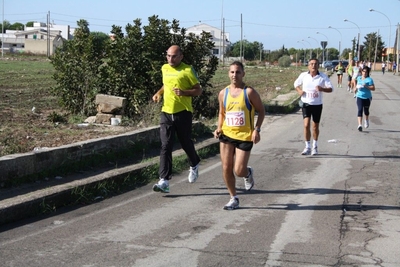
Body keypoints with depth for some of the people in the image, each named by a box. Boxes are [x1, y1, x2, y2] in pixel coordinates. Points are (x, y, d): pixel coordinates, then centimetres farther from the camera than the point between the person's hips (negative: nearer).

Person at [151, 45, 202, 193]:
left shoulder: (187, 70, -7)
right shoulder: (164, 68, 10)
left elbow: (199, 90, -5)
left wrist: (184, 92, -22)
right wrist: (159, 93, 8)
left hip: (183, 113, -4)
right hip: (166, 113, 4)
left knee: (186, 143, 11)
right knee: (165, 146, -6)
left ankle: (194, 165, 43)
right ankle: (164, 181, -10)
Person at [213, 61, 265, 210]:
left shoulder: (249, 92, -8)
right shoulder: (223, 93, 5)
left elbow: (261, 111, -1)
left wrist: (257, 129, -12)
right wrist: (219, 128, 2)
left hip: (245, 136, -4)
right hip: (227, 135, 4)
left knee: (239, 171, -7)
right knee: (226, 169, 0)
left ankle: (248, 173, 31)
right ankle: (233, 199, 17)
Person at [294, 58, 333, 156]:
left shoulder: (323, 76, -5)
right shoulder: (303, 75, -1)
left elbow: (331, 88, -5)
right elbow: (296, 84, 15)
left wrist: (322, 89, -25)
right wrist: (299, 91, -6)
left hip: (317, 104, 0)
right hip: (306, 104, 0)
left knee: (315, 127, 10)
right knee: (306, 125, -13)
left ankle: (315, 146, 30)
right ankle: (307, 147, -1)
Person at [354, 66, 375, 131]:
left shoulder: (369, 79, -9)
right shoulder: (359, 78, 9)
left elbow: (373, 88, -16)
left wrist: (366, 86, -26)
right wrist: (357, 87, 7)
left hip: (367, 97, -2)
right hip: (359, 97, 2)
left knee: (366, 110, 13)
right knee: (360, 110, -13)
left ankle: (367, 120, 46)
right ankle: (360, 125, -21)